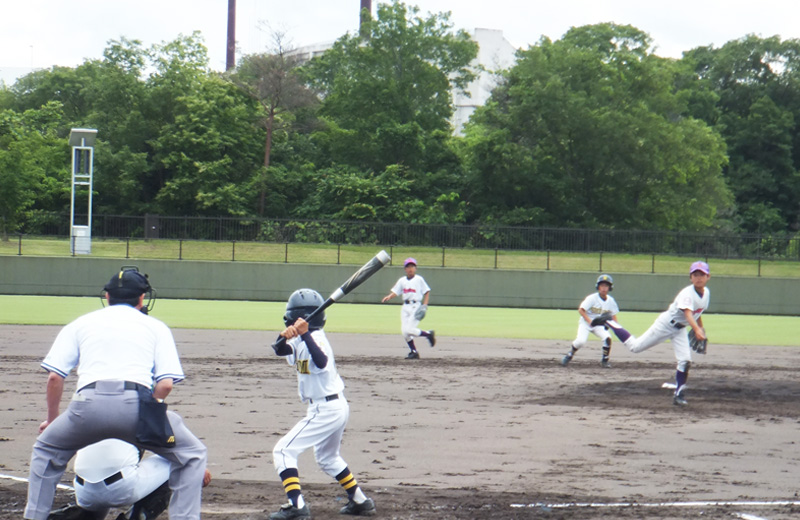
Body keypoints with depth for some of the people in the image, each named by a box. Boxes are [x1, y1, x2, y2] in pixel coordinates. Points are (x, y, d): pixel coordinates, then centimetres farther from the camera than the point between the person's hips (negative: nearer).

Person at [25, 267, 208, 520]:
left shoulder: (81, 323, 26)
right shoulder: (155, 326, 23)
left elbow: (54, 377, 16)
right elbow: (166, 383, 9)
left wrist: (52, 419, 29)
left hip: (89, 404, 2)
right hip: (136, 401, -1)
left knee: (46, 450, 29)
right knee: (191, 455, 18)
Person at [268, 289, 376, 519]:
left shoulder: (315, 338, -19)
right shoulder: (299, 341, 9)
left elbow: (321, 362, -37)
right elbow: (281, 351, -4)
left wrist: (304, 334, -44)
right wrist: (284, 337, -25)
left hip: (325, 410, -10)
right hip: (338, 407, 10)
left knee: (283, 451, -11)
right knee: (327, 457, 29)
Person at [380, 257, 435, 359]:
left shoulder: (419, 279, 0)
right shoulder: (402, 281, 11)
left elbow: (427, 292, 1)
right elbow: (395, 292, 8)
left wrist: (424, 306, -8)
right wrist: (389, 297, -13)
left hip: (416, 307, -5)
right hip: (405, 307, 5)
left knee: (409, 330, -18)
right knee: (404, 331, 0)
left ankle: (429, 334, 4)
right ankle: (414, 352, 11)